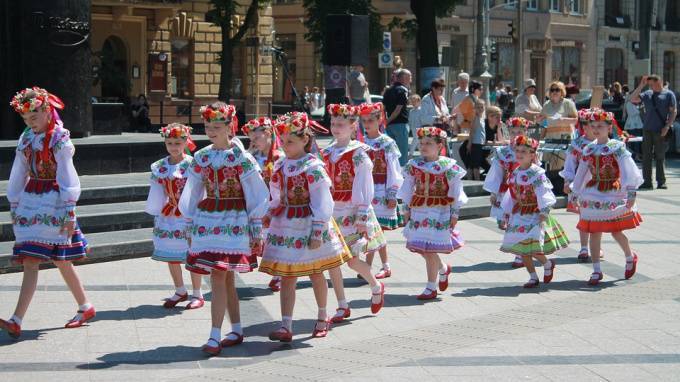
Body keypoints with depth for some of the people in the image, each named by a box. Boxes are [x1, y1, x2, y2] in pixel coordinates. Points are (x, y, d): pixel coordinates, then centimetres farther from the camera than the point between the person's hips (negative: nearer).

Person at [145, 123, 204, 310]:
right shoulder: (159, 167, 4)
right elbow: (156, 193, 9)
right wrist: (155, 214, 8)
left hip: (188, 216, -5)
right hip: (167, 215, 5)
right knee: (170, 255, 11)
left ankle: (197, 294, 14)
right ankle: (180, 291, 28)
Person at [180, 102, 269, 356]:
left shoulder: (241, 158, -6)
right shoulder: (201, 158, 8)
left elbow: (256, 195, -3)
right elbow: (192, 194, 16)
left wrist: (256, 230, -3)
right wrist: (191, 224, 16)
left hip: (233, 220, -5)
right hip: (207, 219, 5)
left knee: (219, 278, -12)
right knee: (225, 278, 9)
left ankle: (215, 337, -11)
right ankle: (237, 330, 20)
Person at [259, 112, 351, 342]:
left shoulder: (313, 167, -15)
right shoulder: (280, 165, 4)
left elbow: (322, 203, -15)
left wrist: (317, 231, -17)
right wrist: (270, 215, 2)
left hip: (307, 224, -5)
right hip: (285, 224, 5)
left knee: (315, 273, 11)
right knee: (286, 275, 0)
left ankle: (322, 318, 31)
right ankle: (286, 326, -1)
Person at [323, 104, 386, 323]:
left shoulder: (358, 154, -8)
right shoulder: (327, 153, 9)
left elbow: (364, 188, -10)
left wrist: (362, 216, -15)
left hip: (352, 211, -6)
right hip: (331, 211, 6)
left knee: (352, 259, -6)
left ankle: (376, 287, 24)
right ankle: (342, 307, 13)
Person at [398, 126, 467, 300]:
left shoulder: (448, 166, -8)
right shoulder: (414, 165, 3)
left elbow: (456, 192, -3)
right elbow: (408, 190, 10)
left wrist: (454, 214, -4)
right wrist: (406, 210, 8)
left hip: (439, 212, -5)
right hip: (418, 210, 5)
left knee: (430, 250, -6)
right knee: (421, 248, 6)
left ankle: (431, 288, 6)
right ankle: (443, 269, 35)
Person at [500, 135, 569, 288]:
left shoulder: (537, 173, -14)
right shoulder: (515, 173, 7)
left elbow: (544, 194, -16)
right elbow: (511, 195, 15)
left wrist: (543, 213, -21)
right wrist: (507, 213, 16)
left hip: (534, 214, -7)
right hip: (519, 215, 7)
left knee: (533, 248, -13)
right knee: (521, 248, 5)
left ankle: (547, 264, 19)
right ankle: (533, 277, 18)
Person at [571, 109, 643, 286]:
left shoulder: (617, 147, -8)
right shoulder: (589, 150, 6)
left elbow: (628, 171, -12)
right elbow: (581, 174, 14)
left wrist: (631, 193, -19)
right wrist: (576, 195, 16)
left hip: (614, 193, -4)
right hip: (593, 195, 4)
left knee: (616, 231, -1)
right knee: (594, 232, 2)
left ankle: (630, 257, 28)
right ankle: (596, 271, 10)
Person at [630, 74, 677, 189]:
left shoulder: (668, 94, 2)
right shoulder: (647, 94, 13)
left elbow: (673, 111, -2)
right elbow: (633, 99, 4)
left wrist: (667, 126, -12)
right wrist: (641, 85, -1)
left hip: (661, 131, -4)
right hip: (647, 130, 4)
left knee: (660, 157, 1)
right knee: (646, 156, 3)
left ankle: (661, 182, 7)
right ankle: (647, 182, 8)